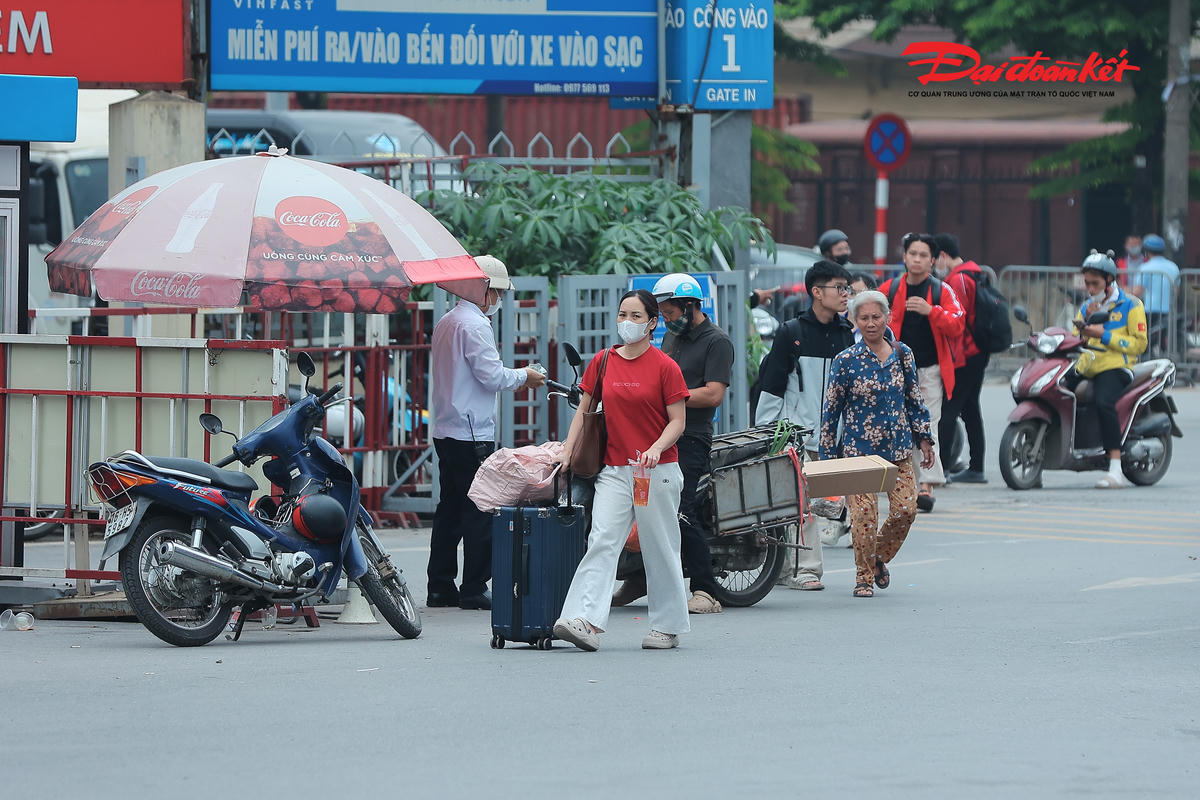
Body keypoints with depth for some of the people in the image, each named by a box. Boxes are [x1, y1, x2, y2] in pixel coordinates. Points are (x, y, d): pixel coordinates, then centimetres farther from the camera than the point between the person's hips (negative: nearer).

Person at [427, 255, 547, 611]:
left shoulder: (445, 323, 16)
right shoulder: (475, 325, -14)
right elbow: (492, 376, -17)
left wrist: (514, 377, 22)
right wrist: (524, 376, 1)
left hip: (445, 431, 10)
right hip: (472, 434, -10)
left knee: (449, 508, 12)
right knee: (479, 512, -6)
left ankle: (440, 587, 14)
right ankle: (474, 590, -5)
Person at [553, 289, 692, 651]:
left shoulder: (664, 367, -3)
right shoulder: (602, 362, 8)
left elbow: (678, 421, -4)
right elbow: (584, 411, 14)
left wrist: (656, 448, -21)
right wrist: (567, 452, 4)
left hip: (657, 470, -3)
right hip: (614, 469, 3)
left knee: (660, 549, 4)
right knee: (602, 541, -12)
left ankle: (667, 626, 16)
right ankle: (585, 622, -24)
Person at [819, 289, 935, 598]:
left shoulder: (903, 355, 5)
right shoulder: (846, 361, -5)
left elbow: (915, 400, 16)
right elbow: (831, 409, 0)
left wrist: (924, 439, 16)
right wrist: (829, 454, 0)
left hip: (898, 449, 3)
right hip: (858, 448, -3)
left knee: (906, 509, -4)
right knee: (863, 513, -10)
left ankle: (879, 558, 22)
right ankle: (864, 576, 6)